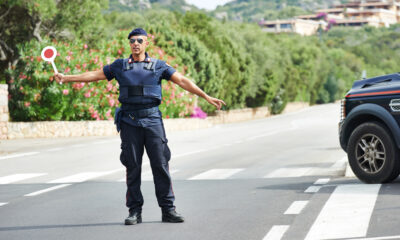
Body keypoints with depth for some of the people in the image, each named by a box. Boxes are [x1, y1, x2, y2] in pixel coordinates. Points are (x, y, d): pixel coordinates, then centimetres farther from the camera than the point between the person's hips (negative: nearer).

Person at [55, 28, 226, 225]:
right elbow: (94, 75, 17)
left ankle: (168, 209, 3)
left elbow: (182, 81, 7)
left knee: (160, 164, -4)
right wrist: (66, 78, 13)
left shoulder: (158, 66, 10)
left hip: (152, 119, -1)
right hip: (129, 120, 1)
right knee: (132, 167, 1)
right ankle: (135, 211, 8)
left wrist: (206, 97, 1)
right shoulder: (120, 66, 14)